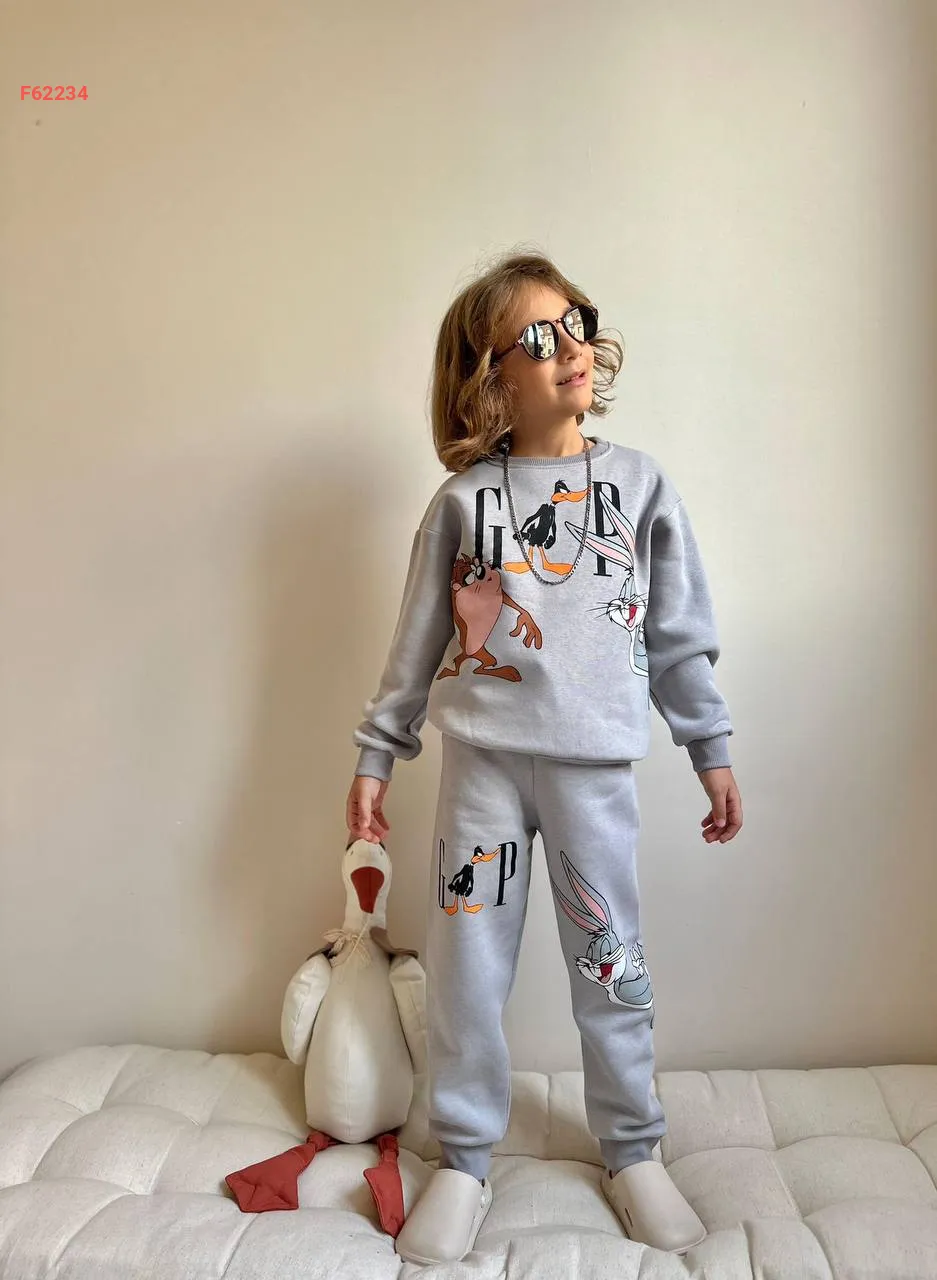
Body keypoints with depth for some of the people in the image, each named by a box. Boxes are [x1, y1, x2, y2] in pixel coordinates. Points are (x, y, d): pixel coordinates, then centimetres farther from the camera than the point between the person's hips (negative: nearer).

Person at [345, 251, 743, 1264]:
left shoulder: (640, 483, 5)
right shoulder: (464, 497, 3)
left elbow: (680, 632, 8)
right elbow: (418, 638, 7)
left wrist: (711, 750, 7)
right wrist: (376, 754, 6)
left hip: (594, 760, 0)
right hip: (482, 757, 1)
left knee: (611, 963, 10)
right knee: (466, 964, 7)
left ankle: (632, 1154, 32)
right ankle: (464, 1160, 28)